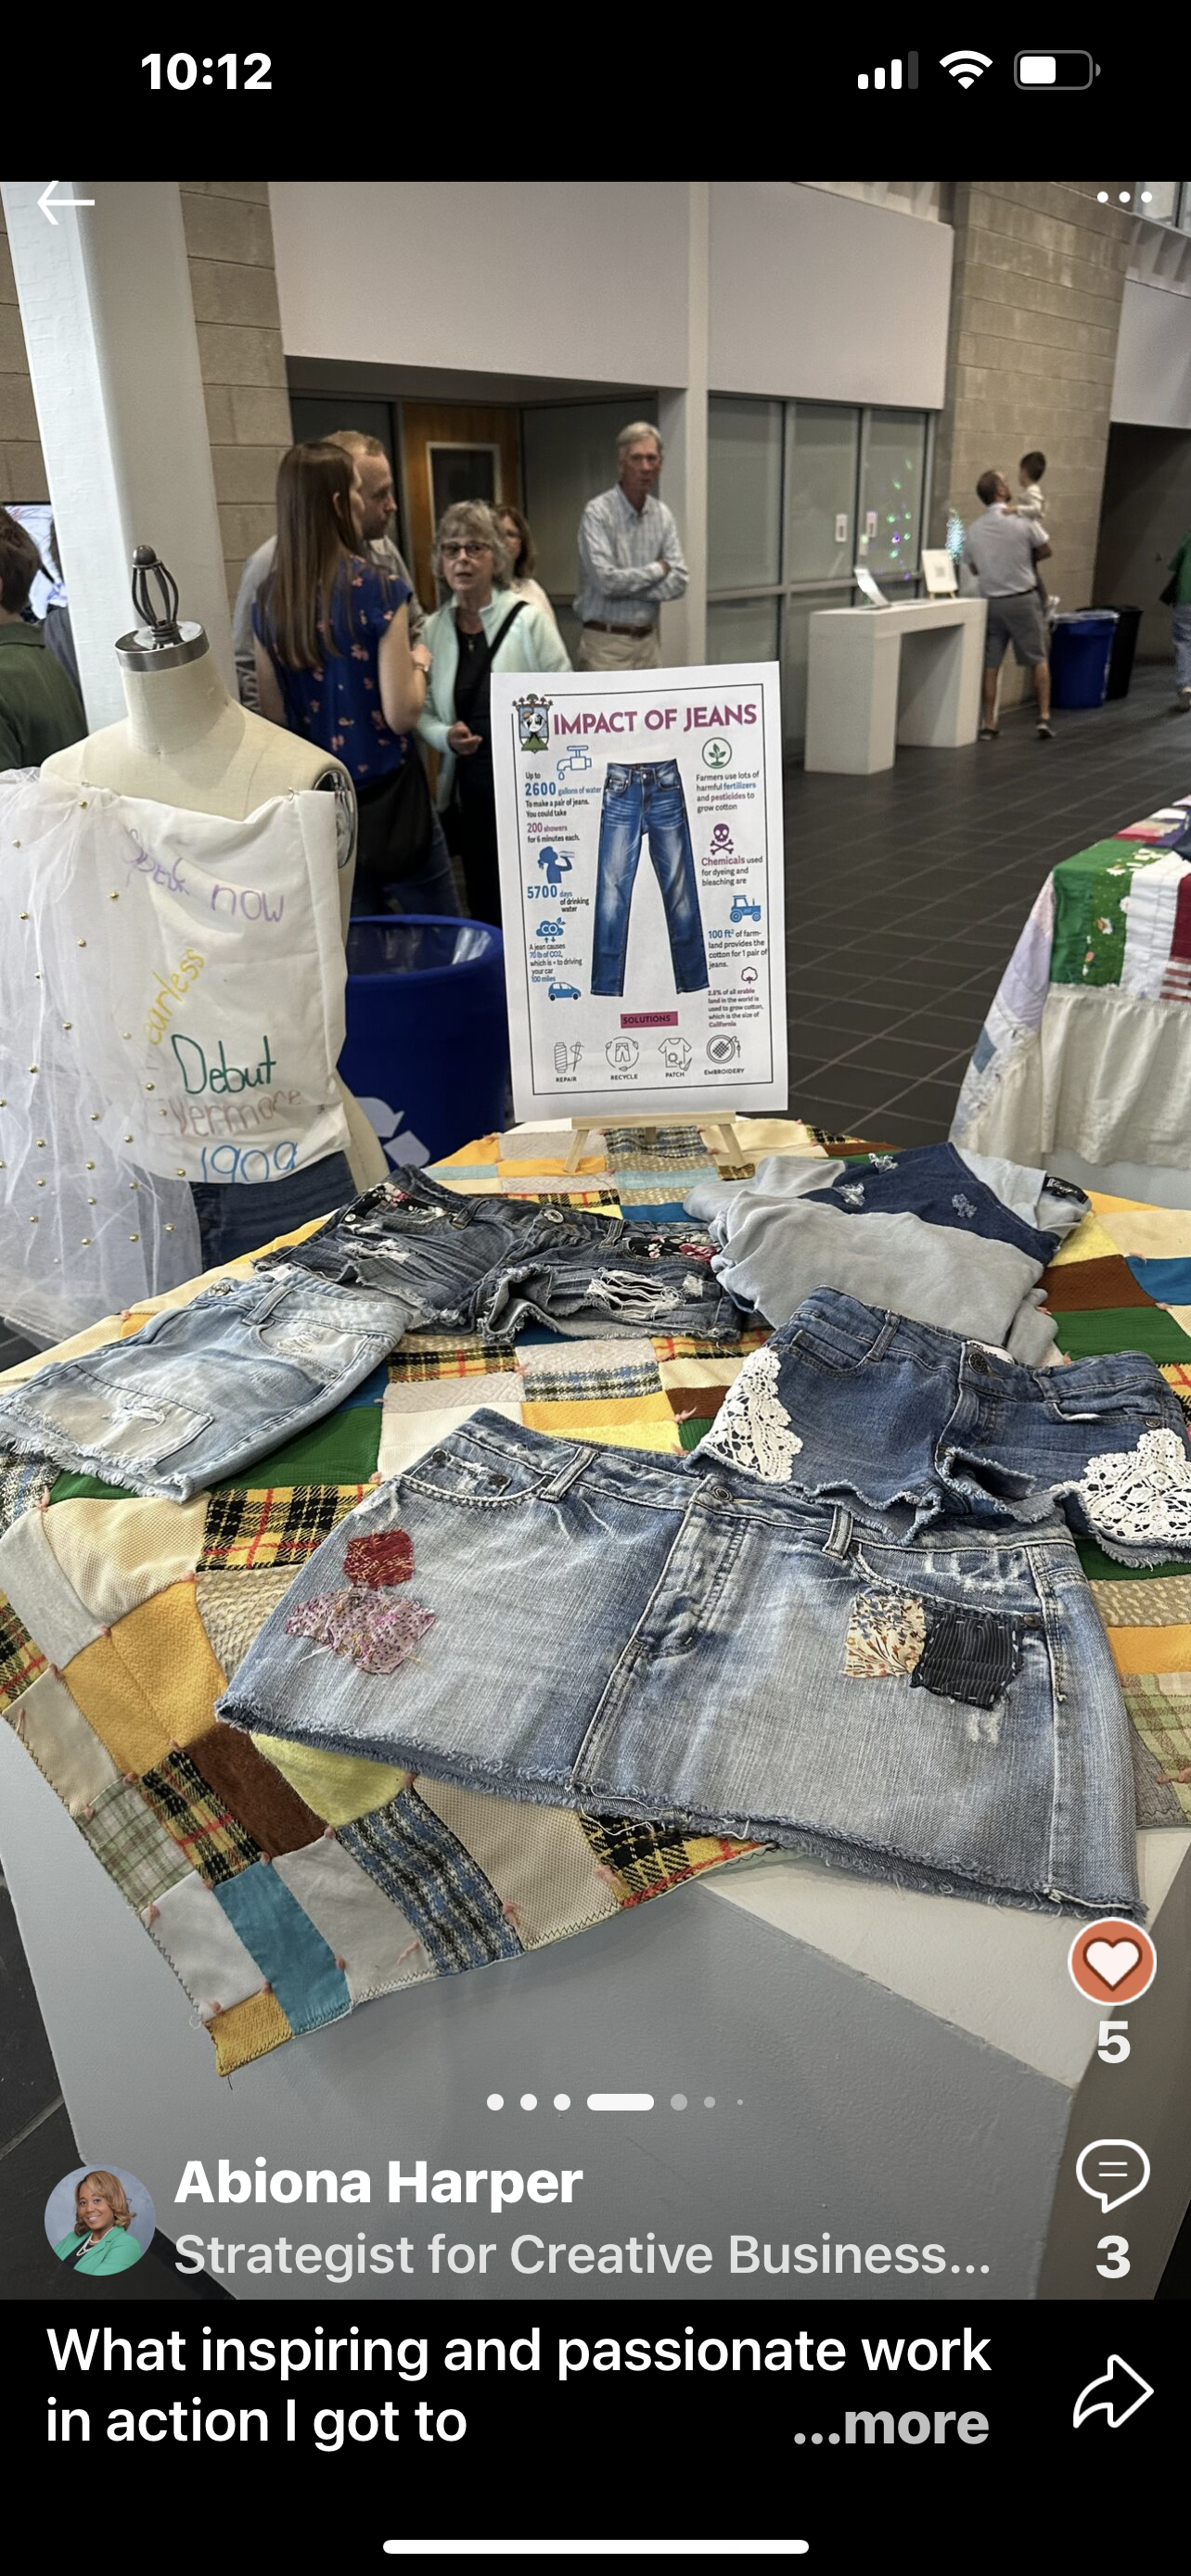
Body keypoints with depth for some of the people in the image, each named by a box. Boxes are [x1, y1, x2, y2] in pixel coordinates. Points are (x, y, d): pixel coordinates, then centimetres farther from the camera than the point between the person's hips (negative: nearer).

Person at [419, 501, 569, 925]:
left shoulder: (528, 620, -6)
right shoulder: (432, 629, 7)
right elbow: (421, 710, 11)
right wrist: (446, 736, -11)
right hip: (469, 790, 4)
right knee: (484, 906, 11)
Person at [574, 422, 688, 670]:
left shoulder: (663, 515, 8)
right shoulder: (598, 512, -9)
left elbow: (678, 581, 1)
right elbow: (607, 580, -20)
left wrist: (629, 586, -12)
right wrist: (657, 569, -6)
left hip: (648, 640, 6)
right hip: (607, 642, -6)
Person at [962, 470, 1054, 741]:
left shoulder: (974, 530, 1)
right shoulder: (1022, 521, -10)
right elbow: (1045, 550, 2)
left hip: (991, 602, 3)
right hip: (1022, 599, -3)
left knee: (989, 665, 7)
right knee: (1038, 660, 7)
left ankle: (988, 725, 6)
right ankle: (1044, 718, 4)